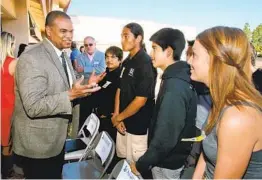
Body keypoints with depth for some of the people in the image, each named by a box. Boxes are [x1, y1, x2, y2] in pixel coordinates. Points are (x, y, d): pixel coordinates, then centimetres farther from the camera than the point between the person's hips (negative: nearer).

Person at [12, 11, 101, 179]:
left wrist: (83, 88, -3)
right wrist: (71, 95, -35)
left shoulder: (64, 56, 8)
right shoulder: (31, 58, -23)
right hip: (38, 141, -8)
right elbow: (33, 106, -29)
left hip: (58, 137, 9)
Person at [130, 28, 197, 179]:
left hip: (168, 163, -8)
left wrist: (141, 165, -16)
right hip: (173, 157, 8)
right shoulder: (180, 78, 3)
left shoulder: (175, 87, -28)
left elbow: (165, 137, -28)